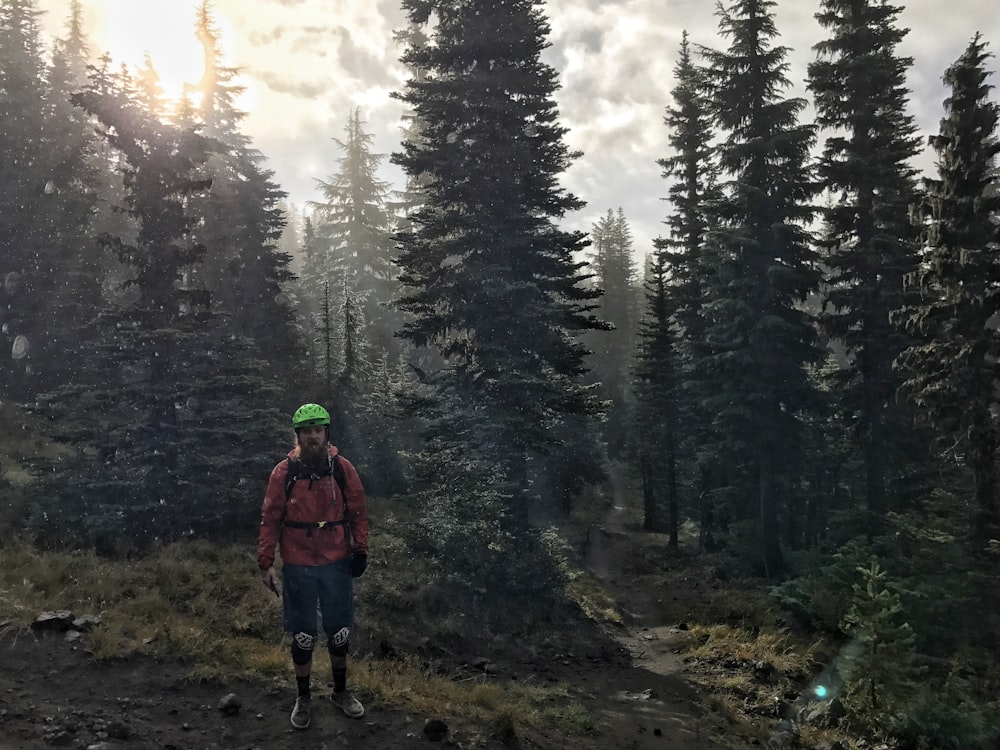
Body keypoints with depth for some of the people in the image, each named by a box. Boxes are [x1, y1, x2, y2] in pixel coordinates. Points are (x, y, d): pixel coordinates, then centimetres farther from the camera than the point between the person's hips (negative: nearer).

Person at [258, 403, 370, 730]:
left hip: (337, 564, 1)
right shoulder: (283, 473, -9)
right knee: (302, 636, 11)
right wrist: (265, 563, -7)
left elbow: (358, 511, 2)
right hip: (298, 567, -1)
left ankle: (340, 692, 35)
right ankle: (303, 698, 30)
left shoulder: (343, 468, -5)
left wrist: (360, 549, -4)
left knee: (339, 632, 14)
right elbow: (270, 519, -5)